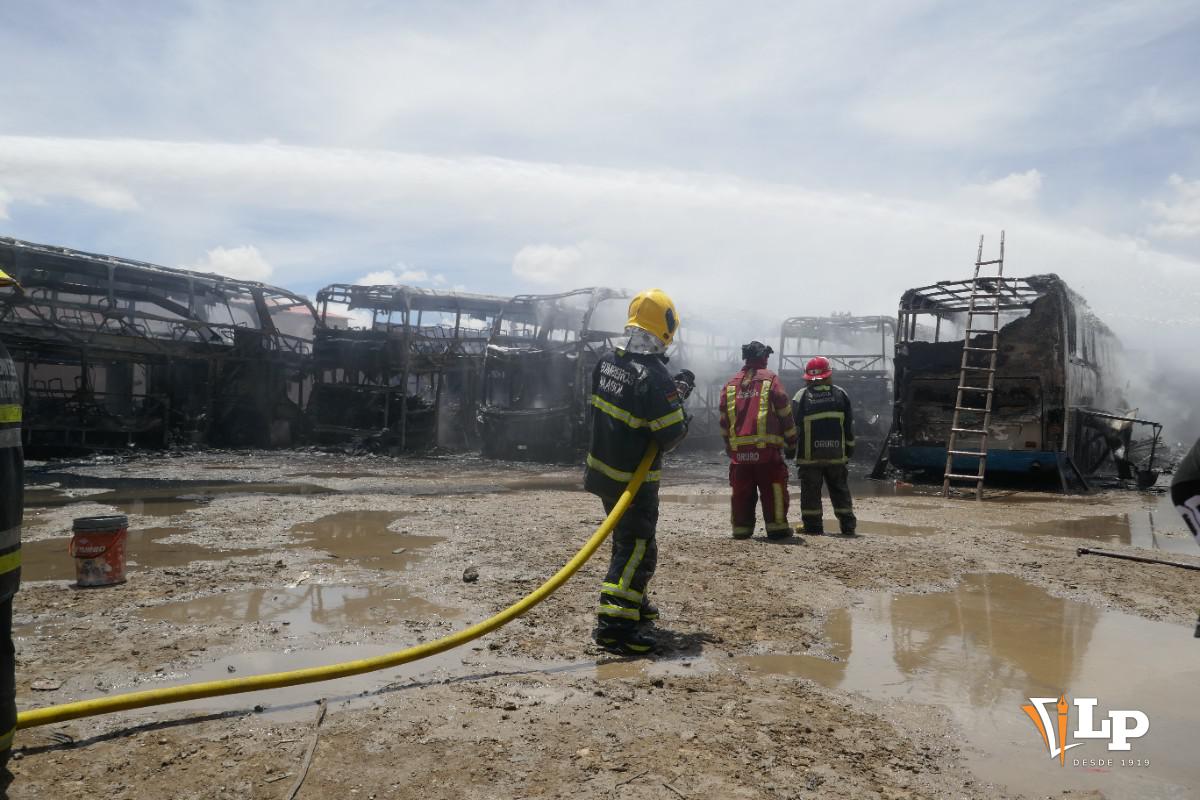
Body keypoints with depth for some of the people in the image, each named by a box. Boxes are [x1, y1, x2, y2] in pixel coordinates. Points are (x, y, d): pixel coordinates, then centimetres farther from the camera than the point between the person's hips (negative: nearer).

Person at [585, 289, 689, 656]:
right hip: (634, 481, -8)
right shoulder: (655, 377, -25)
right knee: (637, 547, -3)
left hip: (602, 470, 8)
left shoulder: (608, 361, -2)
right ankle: (614, 622, -8)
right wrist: (678, 403, -2)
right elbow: (672, 434, -21)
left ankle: (633, 601, 38)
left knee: (626, 538, 23)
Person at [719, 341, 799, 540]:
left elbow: (724, 421, 15)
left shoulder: (730, 384, 12)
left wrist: (728, 446, 23)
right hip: (767, 447, -4)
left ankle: (741, 528, 10)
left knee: (741, 490, 8)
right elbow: (785, 415, 0)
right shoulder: (771, 379, 1)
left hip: (738, 449, 4)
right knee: (773, 489, 2)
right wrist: (791, 444, 8)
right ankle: (777, 527, 2)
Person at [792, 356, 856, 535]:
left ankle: (813, 526, 6)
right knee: (840, 491, 13)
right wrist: (849, 450, 14)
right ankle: (848, 525, 14)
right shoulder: (840, 394, 4)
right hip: (837, 455, 3)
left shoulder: (801, 396, -5)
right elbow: (849, 426, 6)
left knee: (811, 492, 5)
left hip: (809, 455, -2)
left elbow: (793, 425, -5)